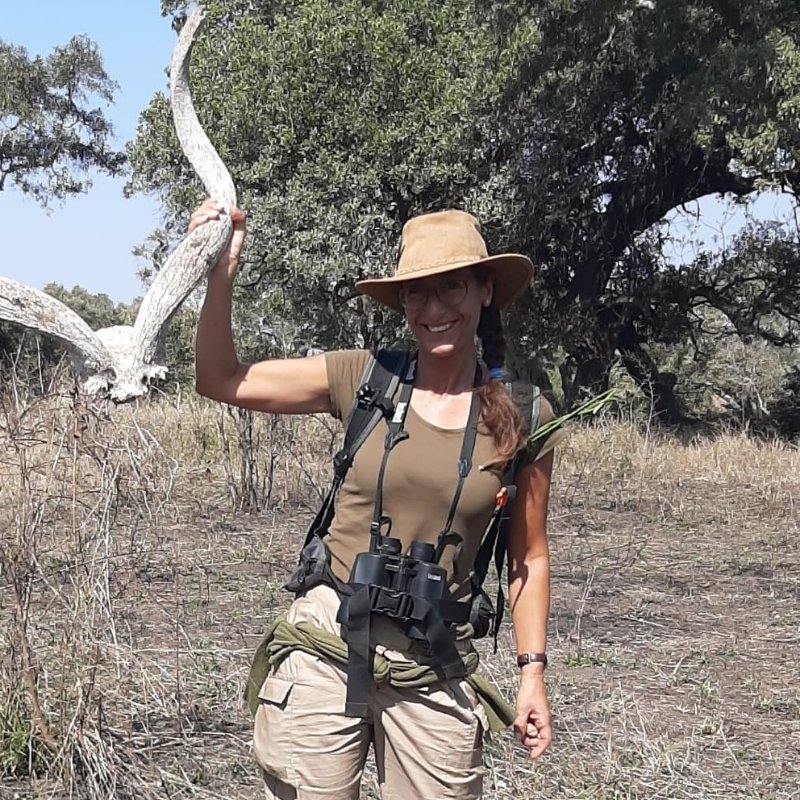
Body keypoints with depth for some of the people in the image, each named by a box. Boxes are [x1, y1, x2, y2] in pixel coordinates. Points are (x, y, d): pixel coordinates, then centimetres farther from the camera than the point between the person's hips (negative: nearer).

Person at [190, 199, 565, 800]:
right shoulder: (362, 381, -2)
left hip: (434, 668, 0)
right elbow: (221, 382, -1)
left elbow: (528, 557, 6)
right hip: (327, 640, 0)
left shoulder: (522, 418, -1)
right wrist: (221, 278, -13)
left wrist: (533, 671, 2)